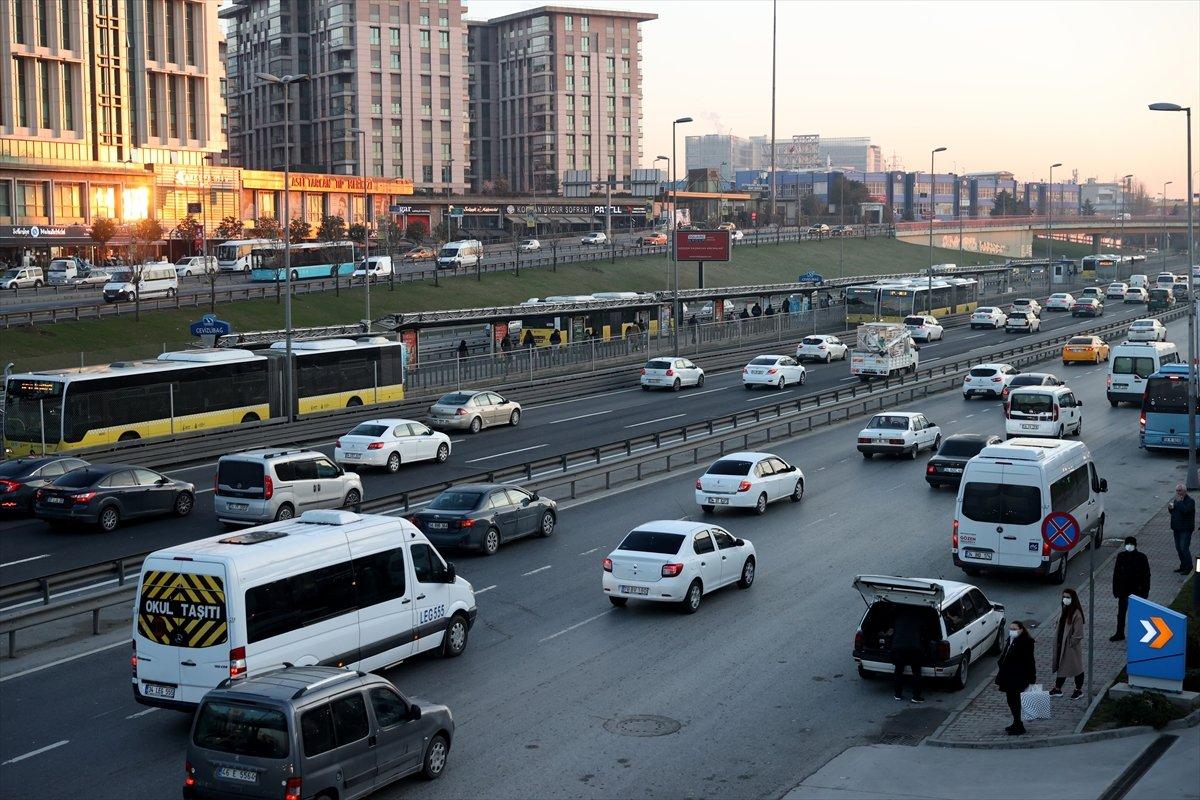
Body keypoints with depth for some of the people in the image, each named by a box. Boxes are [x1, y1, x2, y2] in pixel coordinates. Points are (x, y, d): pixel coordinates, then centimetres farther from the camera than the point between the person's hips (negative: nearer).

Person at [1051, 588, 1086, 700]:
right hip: (1061, 645, 8)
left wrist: (1071, 643, -16)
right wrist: (1058, 643, 10)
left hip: (1072, 648, -8)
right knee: (1060, 666, 16)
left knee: (1075, 667, 9)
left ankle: (1079, 690, 24)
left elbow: (1078, 634, -20)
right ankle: (1057, 689, 28)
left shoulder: (1076, 614, -21)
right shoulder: (1064, 611, 5)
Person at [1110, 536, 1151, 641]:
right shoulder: (1121, 556, 0)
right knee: (1121, 613, 11)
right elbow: (1116, 573, 4)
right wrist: (1115, 589, 2)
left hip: (1137, 590, -3)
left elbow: (1146, 574, -3)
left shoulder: (1142, 557, -7)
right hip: (1123, 590, 3)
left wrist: (1145, 590, -6)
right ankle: (1119, 634, 23)